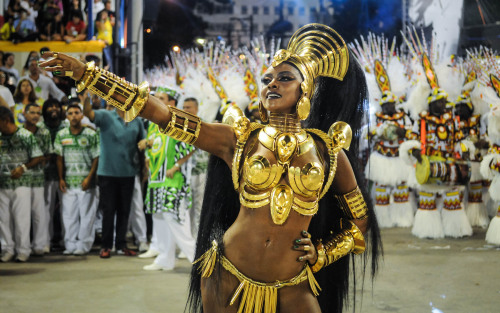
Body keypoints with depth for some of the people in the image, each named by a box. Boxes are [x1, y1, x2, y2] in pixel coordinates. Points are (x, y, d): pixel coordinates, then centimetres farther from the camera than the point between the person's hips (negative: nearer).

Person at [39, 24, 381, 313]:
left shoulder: (329, 149, 2)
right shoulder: (238, 138, 0)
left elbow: (361, 221, 14)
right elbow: (161, 113, -4)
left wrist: (322, 253, 1)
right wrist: (85, 72, -6)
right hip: (228, 279, 0)